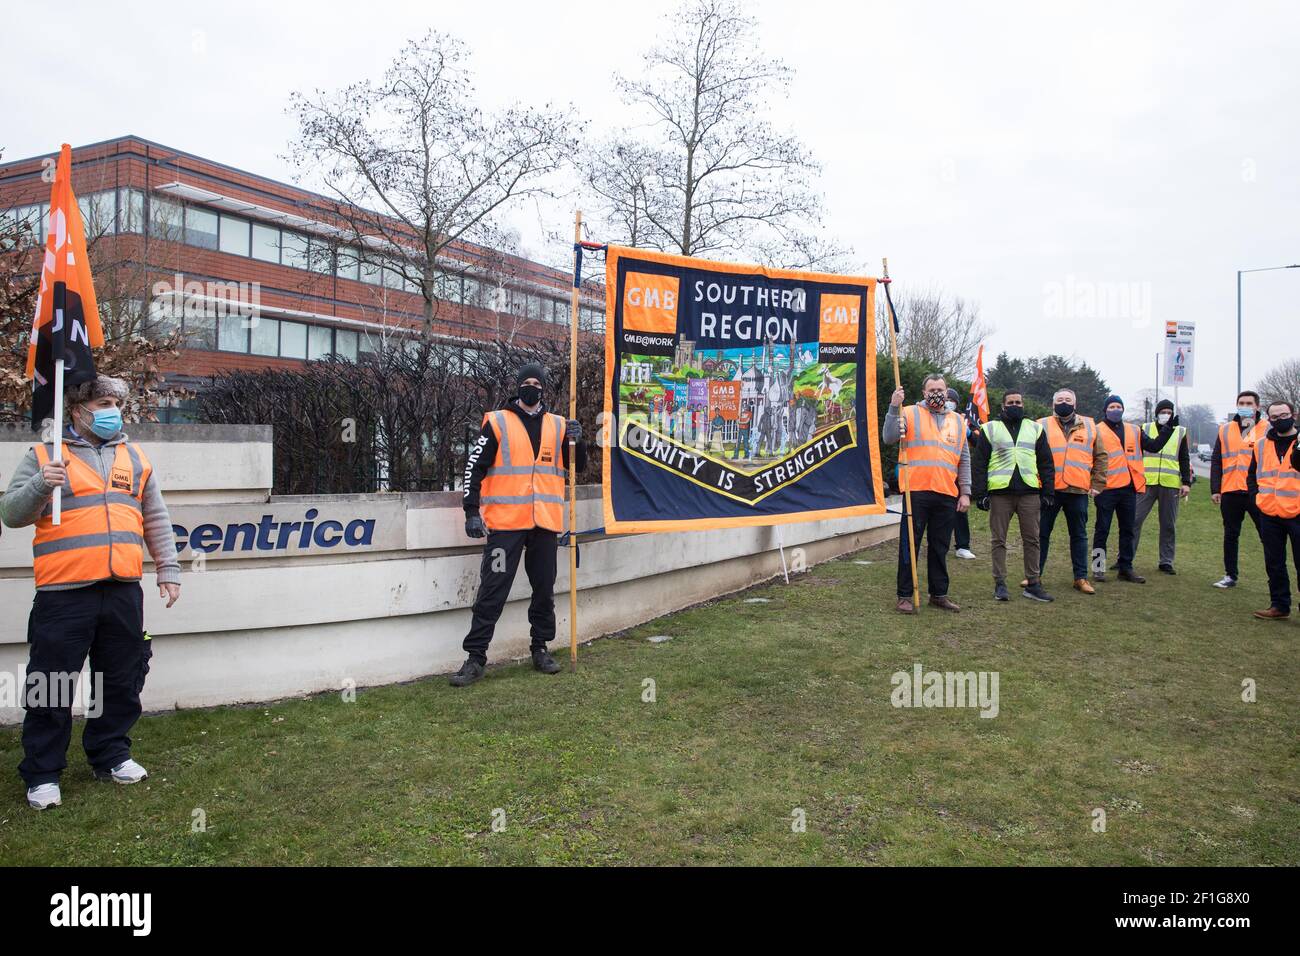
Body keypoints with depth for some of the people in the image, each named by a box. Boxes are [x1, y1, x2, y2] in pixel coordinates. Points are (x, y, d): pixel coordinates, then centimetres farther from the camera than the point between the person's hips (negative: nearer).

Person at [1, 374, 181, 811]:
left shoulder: (135, 458, 15)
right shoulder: (44, 455, 4)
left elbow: (156, 520, 17)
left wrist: (168, 569, 11)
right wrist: (41, 485, -21)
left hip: (123, 590, 4)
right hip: (64, 594, -4)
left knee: (122, 681, 12)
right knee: (51, 685, 2)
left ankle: (111, 755, 28)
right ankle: (42, 773, 14)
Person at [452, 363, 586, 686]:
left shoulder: (558, 425, 12)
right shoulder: (497, 422, 2)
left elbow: (578, 465, 16)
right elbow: (474, 467, -1)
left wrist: (576, 441, -5)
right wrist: (472, 511, -9)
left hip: (545, 523, 4)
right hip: (505, 522, -4)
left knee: (544, 589, 12)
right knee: (493, 590, -4)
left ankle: (541, 649, 26)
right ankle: (475, 657, 3)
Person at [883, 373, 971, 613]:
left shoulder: (958, 421, 16)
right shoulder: (910, 413, 4)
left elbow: (964, 460, 16)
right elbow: (889, 438, -11)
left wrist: (965, 492, 9)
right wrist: (894, 408, -19)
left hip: (947, 495, 4)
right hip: (917, 492, -4)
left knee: (940, 547, 11)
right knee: (910, 544, 0)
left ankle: (939, 594, 22)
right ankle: (905, 596, 8)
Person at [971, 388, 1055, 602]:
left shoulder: (1036, 429, 14)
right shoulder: (990, 429, 7)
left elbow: (1046, 463, 13)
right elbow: (978, 463, 2)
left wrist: (1047, 492, 5)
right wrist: (980, 494, -6)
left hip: (1029, 492, 2)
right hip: (1000, 492, -2)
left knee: (1031, 539, 5)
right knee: (999, 540, 2)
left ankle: (1032, 584, 14)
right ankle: (1000, 584, 9)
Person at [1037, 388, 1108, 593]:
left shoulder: (1089, 426, 10)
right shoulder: (1042, 426, 4)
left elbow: (1100, 457, 12)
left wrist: (1097, 484, 4)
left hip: (1078, 491, 2)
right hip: (1048, 490, -2)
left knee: (1079, 535, 8)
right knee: (1042, 534, 5)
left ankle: (1081, 578, 17)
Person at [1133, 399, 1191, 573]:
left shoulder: (1181, 432, 11)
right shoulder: (1145, 429, 9)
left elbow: (1185, 460, 11)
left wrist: (1186, 483, 2)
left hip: (1171, 485, 1)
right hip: (1146, 483, -1)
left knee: (1168, 524, 6)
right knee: (1134, 520, -4)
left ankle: (1166, 561, 14)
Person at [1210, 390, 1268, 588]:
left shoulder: (1268, 428, 3)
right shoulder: (1225, 429, 11)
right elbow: (1216, 461, 11)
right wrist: (1215, 489, 4)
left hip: (1258, 492, -3)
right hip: (1230, 491, 3)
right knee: (1231, 535, 11)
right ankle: (1230, 576, 20)